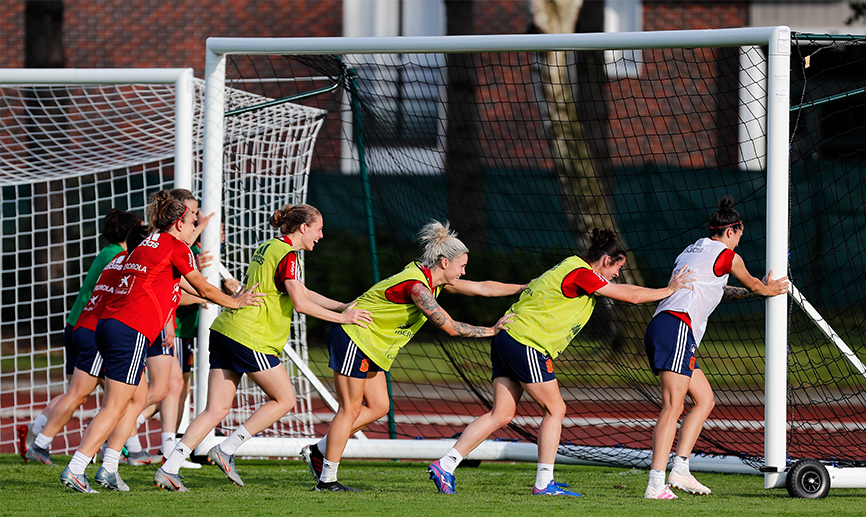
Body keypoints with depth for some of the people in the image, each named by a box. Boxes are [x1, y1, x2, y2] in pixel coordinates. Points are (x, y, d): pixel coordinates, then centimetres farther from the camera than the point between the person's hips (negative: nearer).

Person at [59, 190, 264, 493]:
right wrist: (234, 302, 22)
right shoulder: (175, 247, -2)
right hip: (131, 331, -9)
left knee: (137, 398, 17)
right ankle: (73, 471, -14)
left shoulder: (147, 245, 22)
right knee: (115, 407, -8)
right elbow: (203, 289, 6)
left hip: (109, 323, 9)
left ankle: (109, 467, 13)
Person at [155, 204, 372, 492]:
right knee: (284, 400, 6)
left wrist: (343, 306, 25)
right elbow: (300, 303, -15)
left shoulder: (268, 249, 21)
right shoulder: (287, 255, -9)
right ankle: (226, 451, 1)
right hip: (251, 338, -9)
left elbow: (303, 293, 28)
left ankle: (168, 470, -6)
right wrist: (341, 318, -5)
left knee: (217, 410, 4)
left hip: (225, 330, 9)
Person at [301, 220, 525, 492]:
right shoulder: (416, 286, -26)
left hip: (371, 345, 10)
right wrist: (491, 330, -17)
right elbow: (450, 327, -26)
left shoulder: (434, 278, 3)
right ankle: (327, 479, 3)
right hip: (353, 337, -10)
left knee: (378, 407, 9)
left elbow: (482, 287, 10)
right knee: (351, 409, -4)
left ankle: (318, 451, 19)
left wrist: (525, 287, 8)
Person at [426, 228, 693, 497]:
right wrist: (669, 290, 3)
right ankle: (544, 483, 2)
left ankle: (445, 465, 0)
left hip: (508, 340, 9)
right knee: (555, 410, 0)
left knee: (501, 415, 6)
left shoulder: (573, 267, 15)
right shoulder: (581, 274, -13)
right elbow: (632, 296, -10)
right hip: (526, 343, -9)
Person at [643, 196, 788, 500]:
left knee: (705, 400, 15)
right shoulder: (727, 256, 3)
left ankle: (680, 471, 7)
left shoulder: (691, 251, 27)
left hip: (659, 327, 9)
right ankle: (656, 484, -26)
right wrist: (767, 290, 44)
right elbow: (752, 284, 22)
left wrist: (755, 292, 50)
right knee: (672, 407, -16)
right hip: (677, 328, -9)